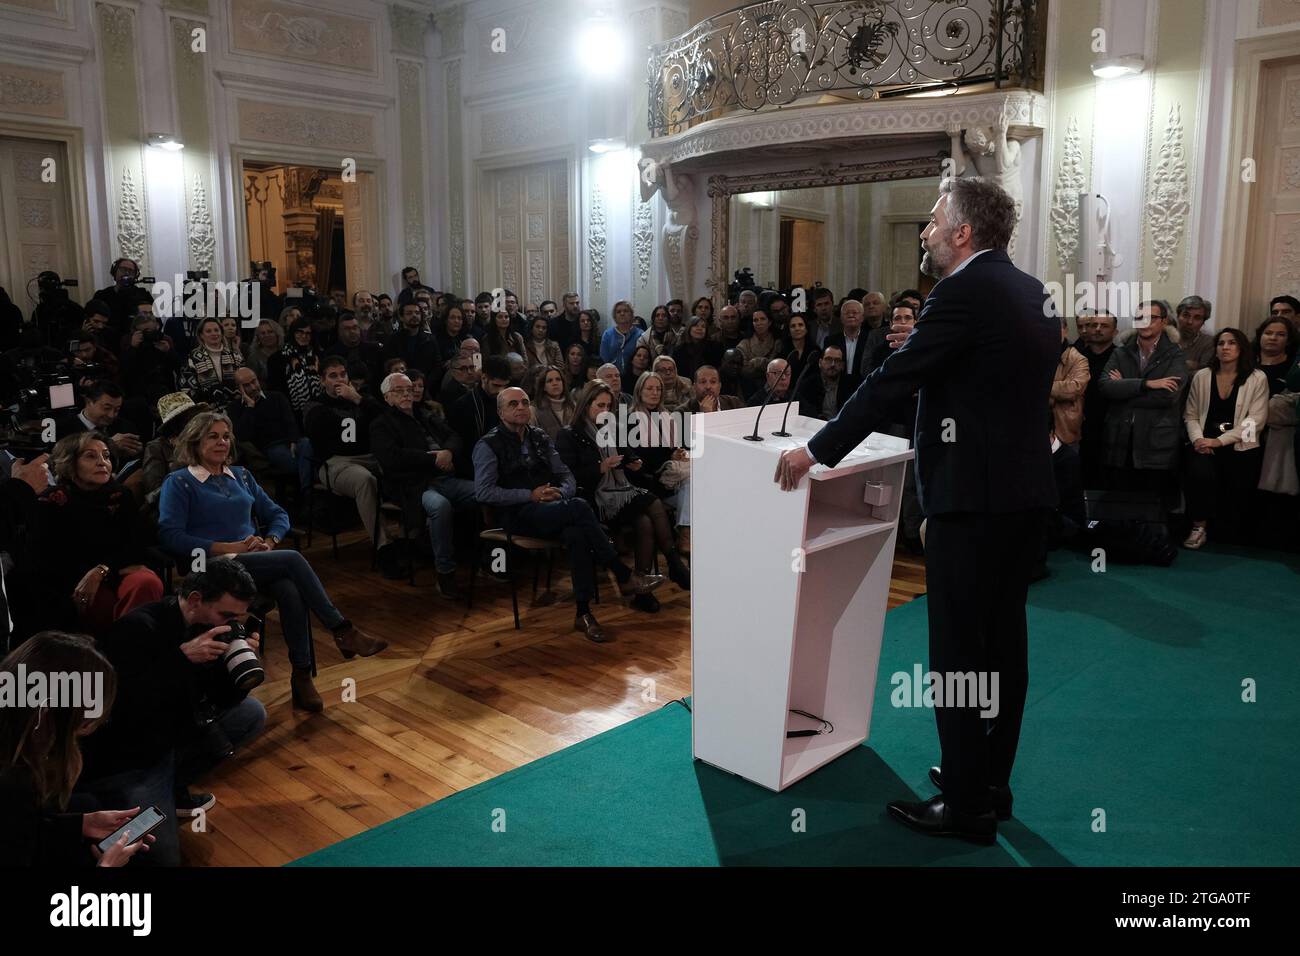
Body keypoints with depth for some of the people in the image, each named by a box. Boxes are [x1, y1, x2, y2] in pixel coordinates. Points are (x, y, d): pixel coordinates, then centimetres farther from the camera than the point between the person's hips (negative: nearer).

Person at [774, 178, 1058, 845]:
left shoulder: (965, 293, -15)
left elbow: (890, 383, -17)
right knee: (1002, 640, 16)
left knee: (958, 649, 0)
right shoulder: (1031, 291, 12)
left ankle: (965, 805, 11)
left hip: (974, 496, -9)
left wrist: (815, 450, -10)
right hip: (1026, 489, 9)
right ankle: (991, 782, 30)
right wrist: (922, 341, 17)